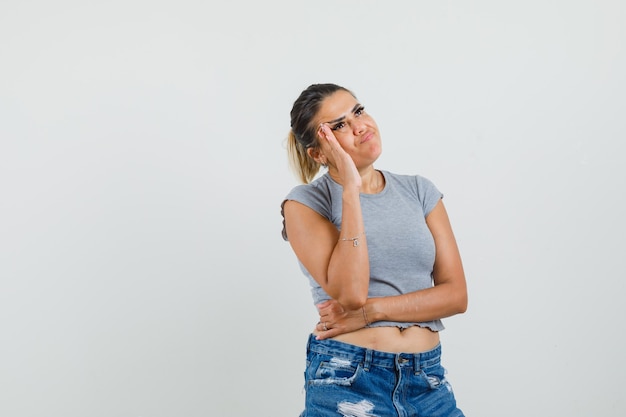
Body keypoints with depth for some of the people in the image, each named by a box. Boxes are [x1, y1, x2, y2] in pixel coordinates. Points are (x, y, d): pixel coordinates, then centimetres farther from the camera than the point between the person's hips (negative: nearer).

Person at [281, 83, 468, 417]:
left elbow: (456, 294, -1)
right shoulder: (306, 202, -5)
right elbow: (349, 292, -19)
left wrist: (370, 310, -13)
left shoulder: (420, 191, 5)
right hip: (347, 381, -3)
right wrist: (351, 188, -16)